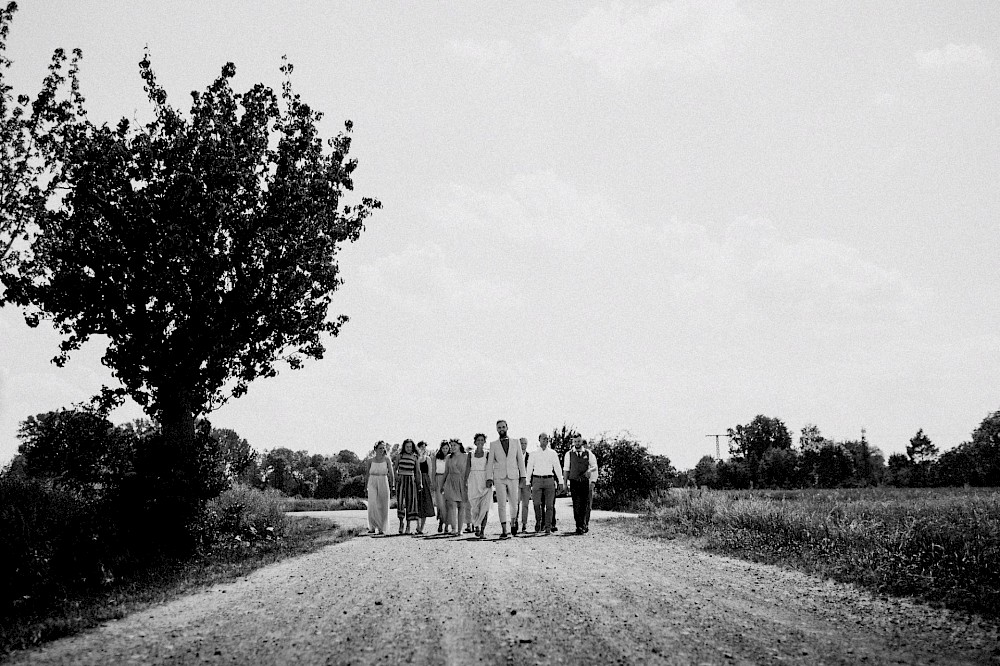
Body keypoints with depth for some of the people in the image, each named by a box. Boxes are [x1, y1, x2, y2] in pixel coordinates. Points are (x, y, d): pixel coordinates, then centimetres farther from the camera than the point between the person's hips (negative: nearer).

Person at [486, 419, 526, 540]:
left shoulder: (515, 443, 9)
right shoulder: (493, 445, 7)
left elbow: (520, 460, 10)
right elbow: (490, 462, 4)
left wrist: (522, 475, 3)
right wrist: (489, 478, -5)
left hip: (513, 477, 1)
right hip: (499, 478, -1)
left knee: (514, 503, 3)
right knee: (501, 505, -6)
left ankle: (514, 523, 31)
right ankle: (504, 531, -5)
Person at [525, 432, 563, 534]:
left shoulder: (552, 453, 9)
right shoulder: (534, 454, 8)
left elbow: (557, 468, 10)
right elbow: (529, 469, 9)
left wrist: (560, 482, 4)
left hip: (549, 480, 0)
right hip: (537, 480, 0)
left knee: (549, 505, -3)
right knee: (537, 504, -9)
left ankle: (548, 527, 1)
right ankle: (538, 522, 13)